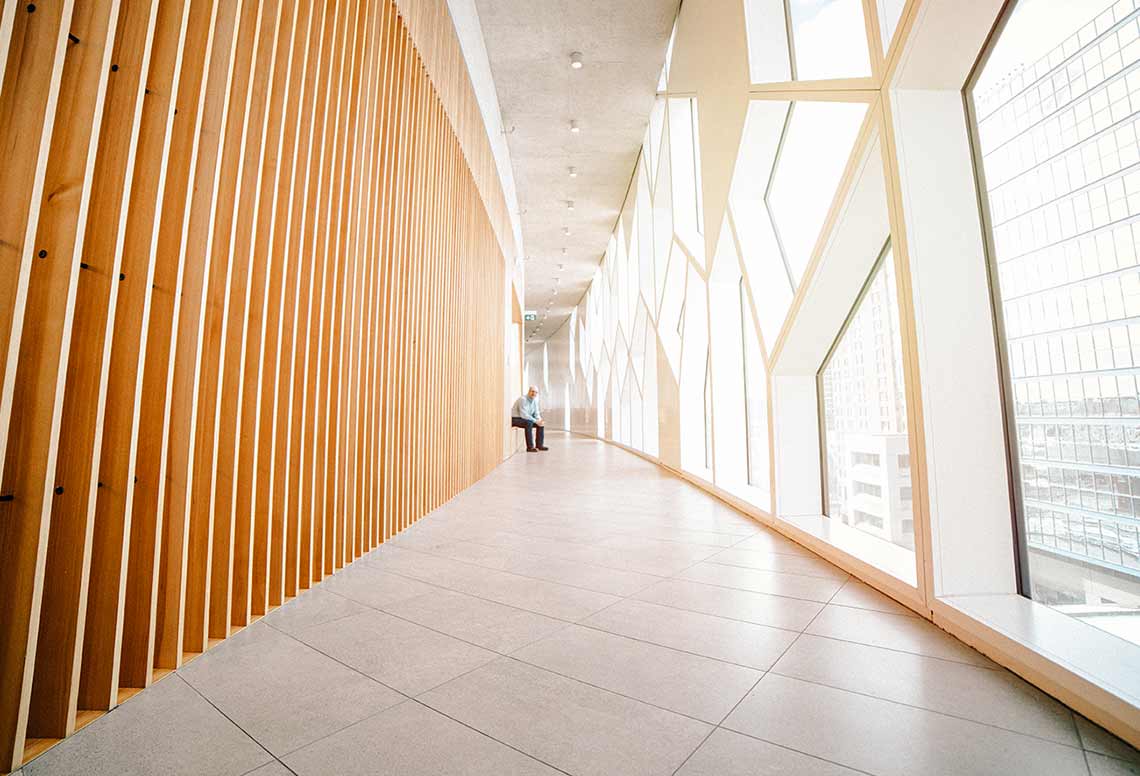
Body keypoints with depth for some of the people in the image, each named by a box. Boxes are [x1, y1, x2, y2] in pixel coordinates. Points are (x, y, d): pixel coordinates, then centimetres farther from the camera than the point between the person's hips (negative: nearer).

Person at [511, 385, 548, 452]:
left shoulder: (535, 401, 3)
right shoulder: (523, 399, -23)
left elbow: (536, 413, 6)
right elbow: (523, 415, -30)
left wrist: (539, 420, -16)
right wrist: (535, 421, -29)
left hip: (526, 419, 9)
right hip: (515, 419, -9)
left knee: (541, 424, -4)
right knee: (529, 423, -35)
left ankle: (539, 445, 1)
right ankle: (530, 447, -30)